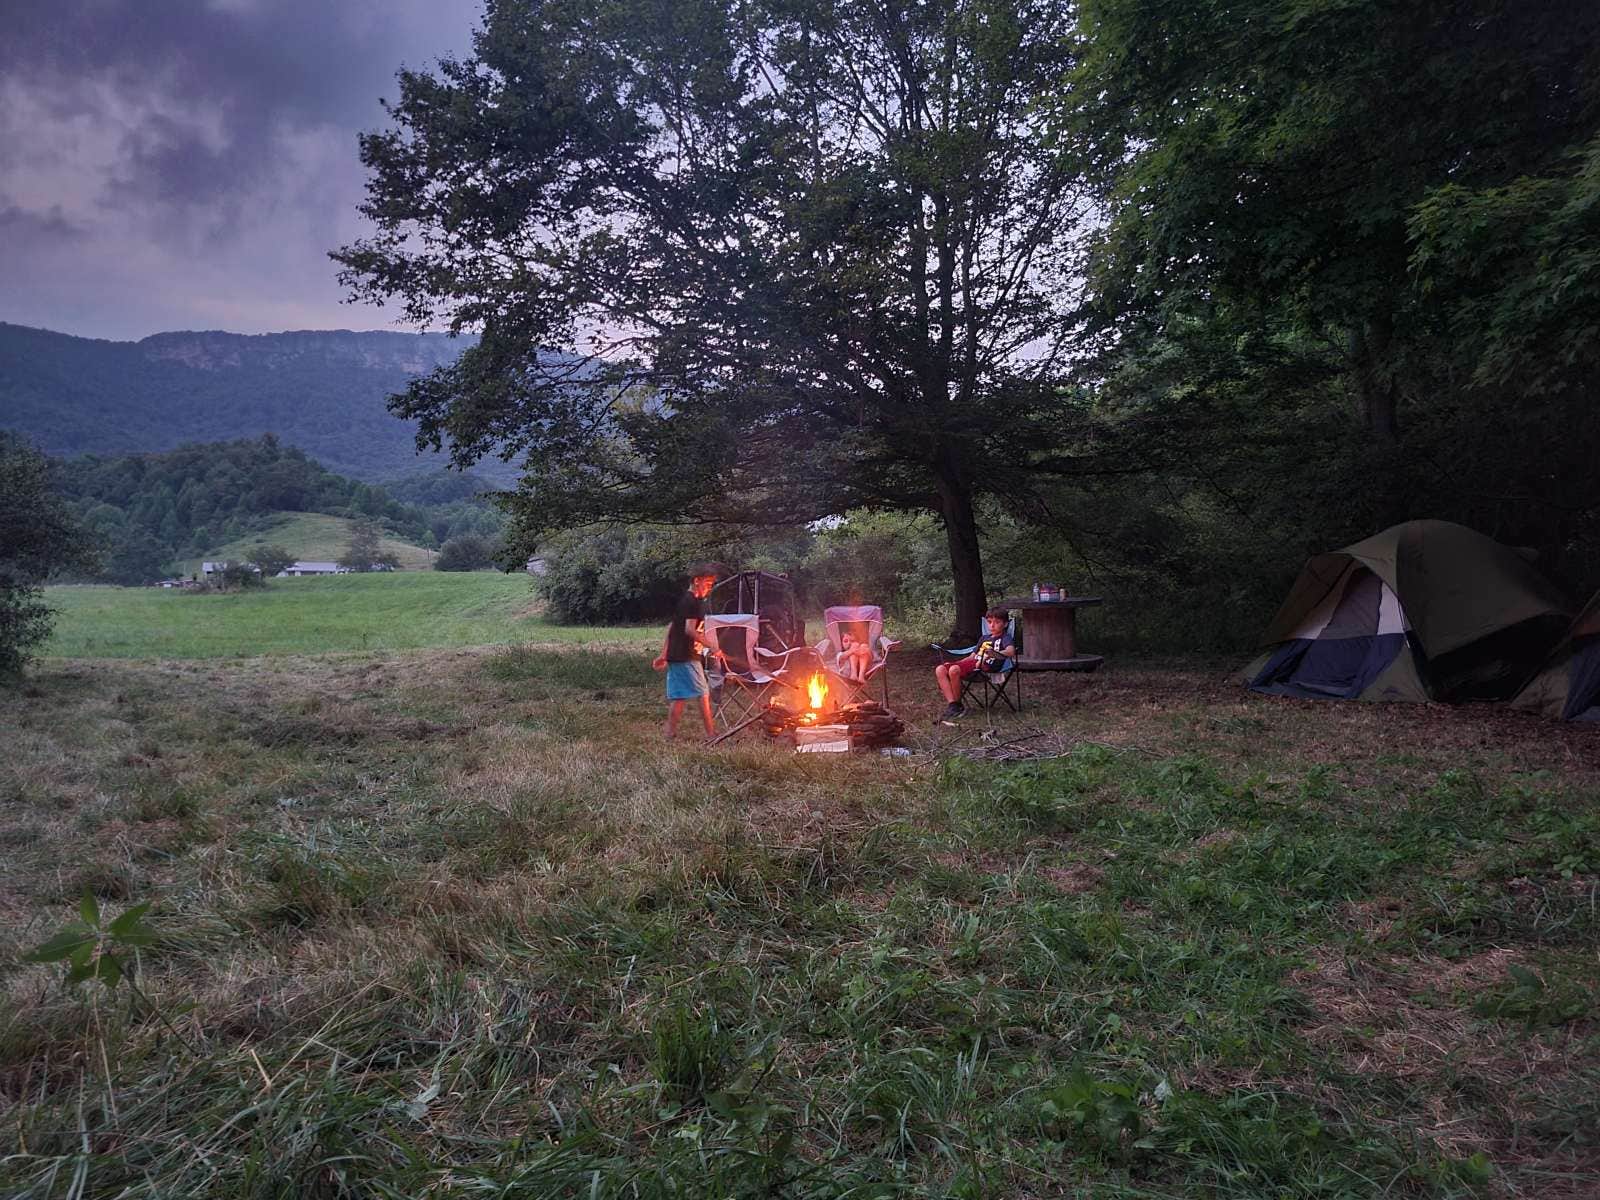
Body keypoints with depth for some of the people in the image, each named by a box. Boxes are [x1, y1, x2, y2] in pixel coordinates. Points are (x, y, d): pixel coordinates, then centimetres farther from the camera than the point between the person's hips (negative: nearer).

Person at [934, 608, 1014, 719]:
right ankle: (951, 704, -21)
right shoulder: (985, 638, 31)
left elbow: (1011, 651, -14)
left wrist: (995, 654, -34)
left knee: (954, 670, -33)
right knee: (940, 669, -13)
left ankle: (958, 705, -17)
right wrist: (955, 663, 21)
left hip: (987, 666, -8)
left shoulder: (1005, 637, 8)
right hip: (974, 662, 8)